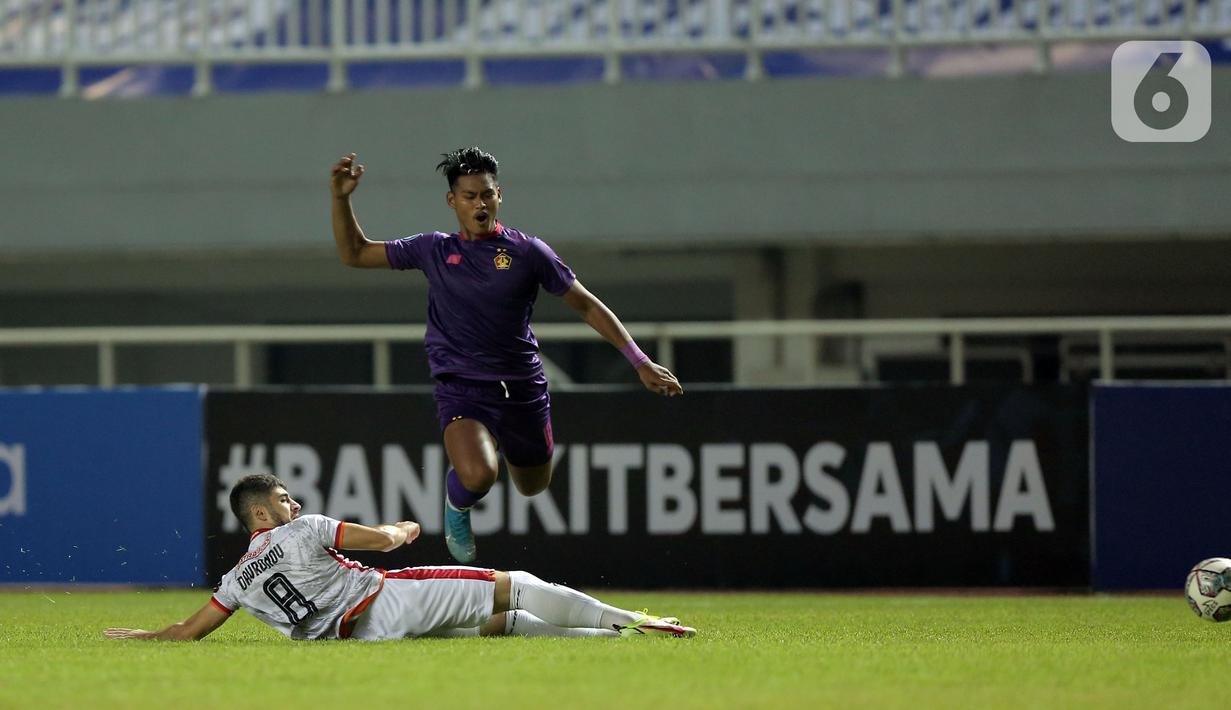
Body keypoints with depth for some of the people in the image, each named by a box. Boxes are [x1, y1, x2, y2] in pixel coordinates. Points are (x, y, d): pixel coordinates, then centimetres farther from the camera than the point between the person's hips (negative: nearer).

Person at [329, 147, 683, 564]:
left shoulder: (527, 251, 0)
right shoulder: (434, 250, 5)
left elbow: (587, 306, 5)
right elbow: (354, 254, 13)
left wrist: (640, 363, 0)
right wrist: (342, 199, -2)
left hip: (522, 387, 2)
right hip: (462, 389, -2)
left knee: (533, 486, 16)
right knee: (477, 477, -29)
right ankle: (457, 504, 9)